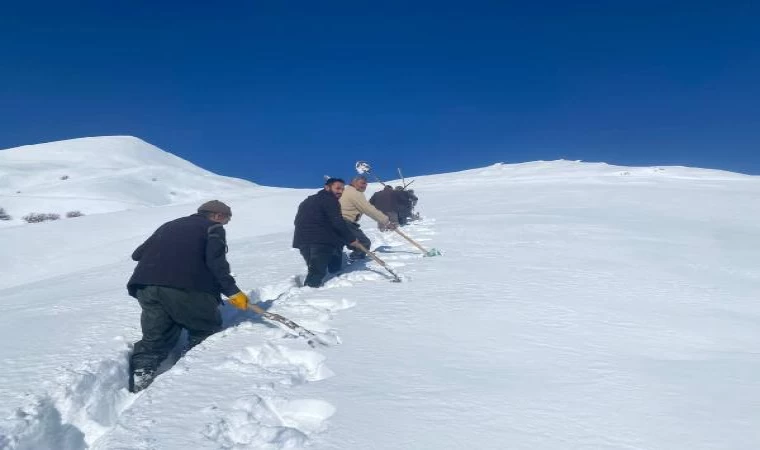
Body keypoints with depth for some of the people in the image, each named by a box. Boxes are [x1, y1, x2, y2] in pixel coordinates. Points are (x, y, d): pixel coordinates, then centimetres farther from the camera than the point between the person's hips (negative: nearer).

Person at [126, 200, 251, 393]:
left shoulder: (169, 225, 30)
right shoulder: (213, 227, 13)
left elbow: (138, 253, 28)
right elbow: (215, 260, -4)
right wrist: (232, 291, -2)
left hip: (145, 285, 6)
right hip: (186, 287, -5)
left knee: (155, 337, 16)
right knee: (206, 329, 16)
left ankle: (141, 372, -1)